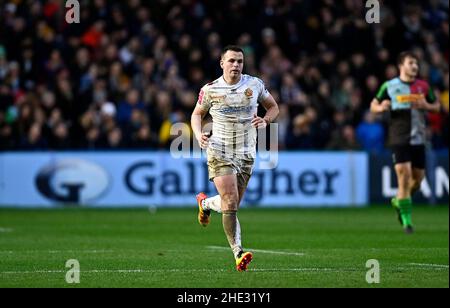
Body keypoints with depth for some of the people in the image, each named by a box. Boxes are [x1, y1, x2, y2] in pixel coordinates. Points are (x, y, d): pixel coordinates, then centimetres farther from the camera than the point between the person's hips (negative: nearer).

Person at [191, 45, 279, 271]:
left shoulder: (255, 84, 2)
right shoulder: (210, 90, -2)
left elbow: (273, 107, 16)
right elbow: (197, 114, 13)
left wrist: (265, 120, -6)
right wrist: (198, 135, -7)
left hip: (246, 153, 3)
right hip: (219, 153, -3)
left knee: (231, 204, 9)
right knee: (231, 203, -16)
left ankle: (205, 203, 44)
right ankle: (238, 254, -13)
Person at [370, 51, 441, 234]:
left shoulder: (423, 86, 7)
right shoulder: (389, 86, 0)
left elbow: (437, 106, 15)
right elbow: (373, 105, 8)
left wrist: (426, 106, -8)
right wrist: (381, 108, -15)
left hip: (419, 138, 4)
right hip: (399, 138, -4)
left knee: (418, 178, 8)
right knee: (404, 176, -13)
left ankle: (399, 201, 37)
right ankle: (406, 219, -6)